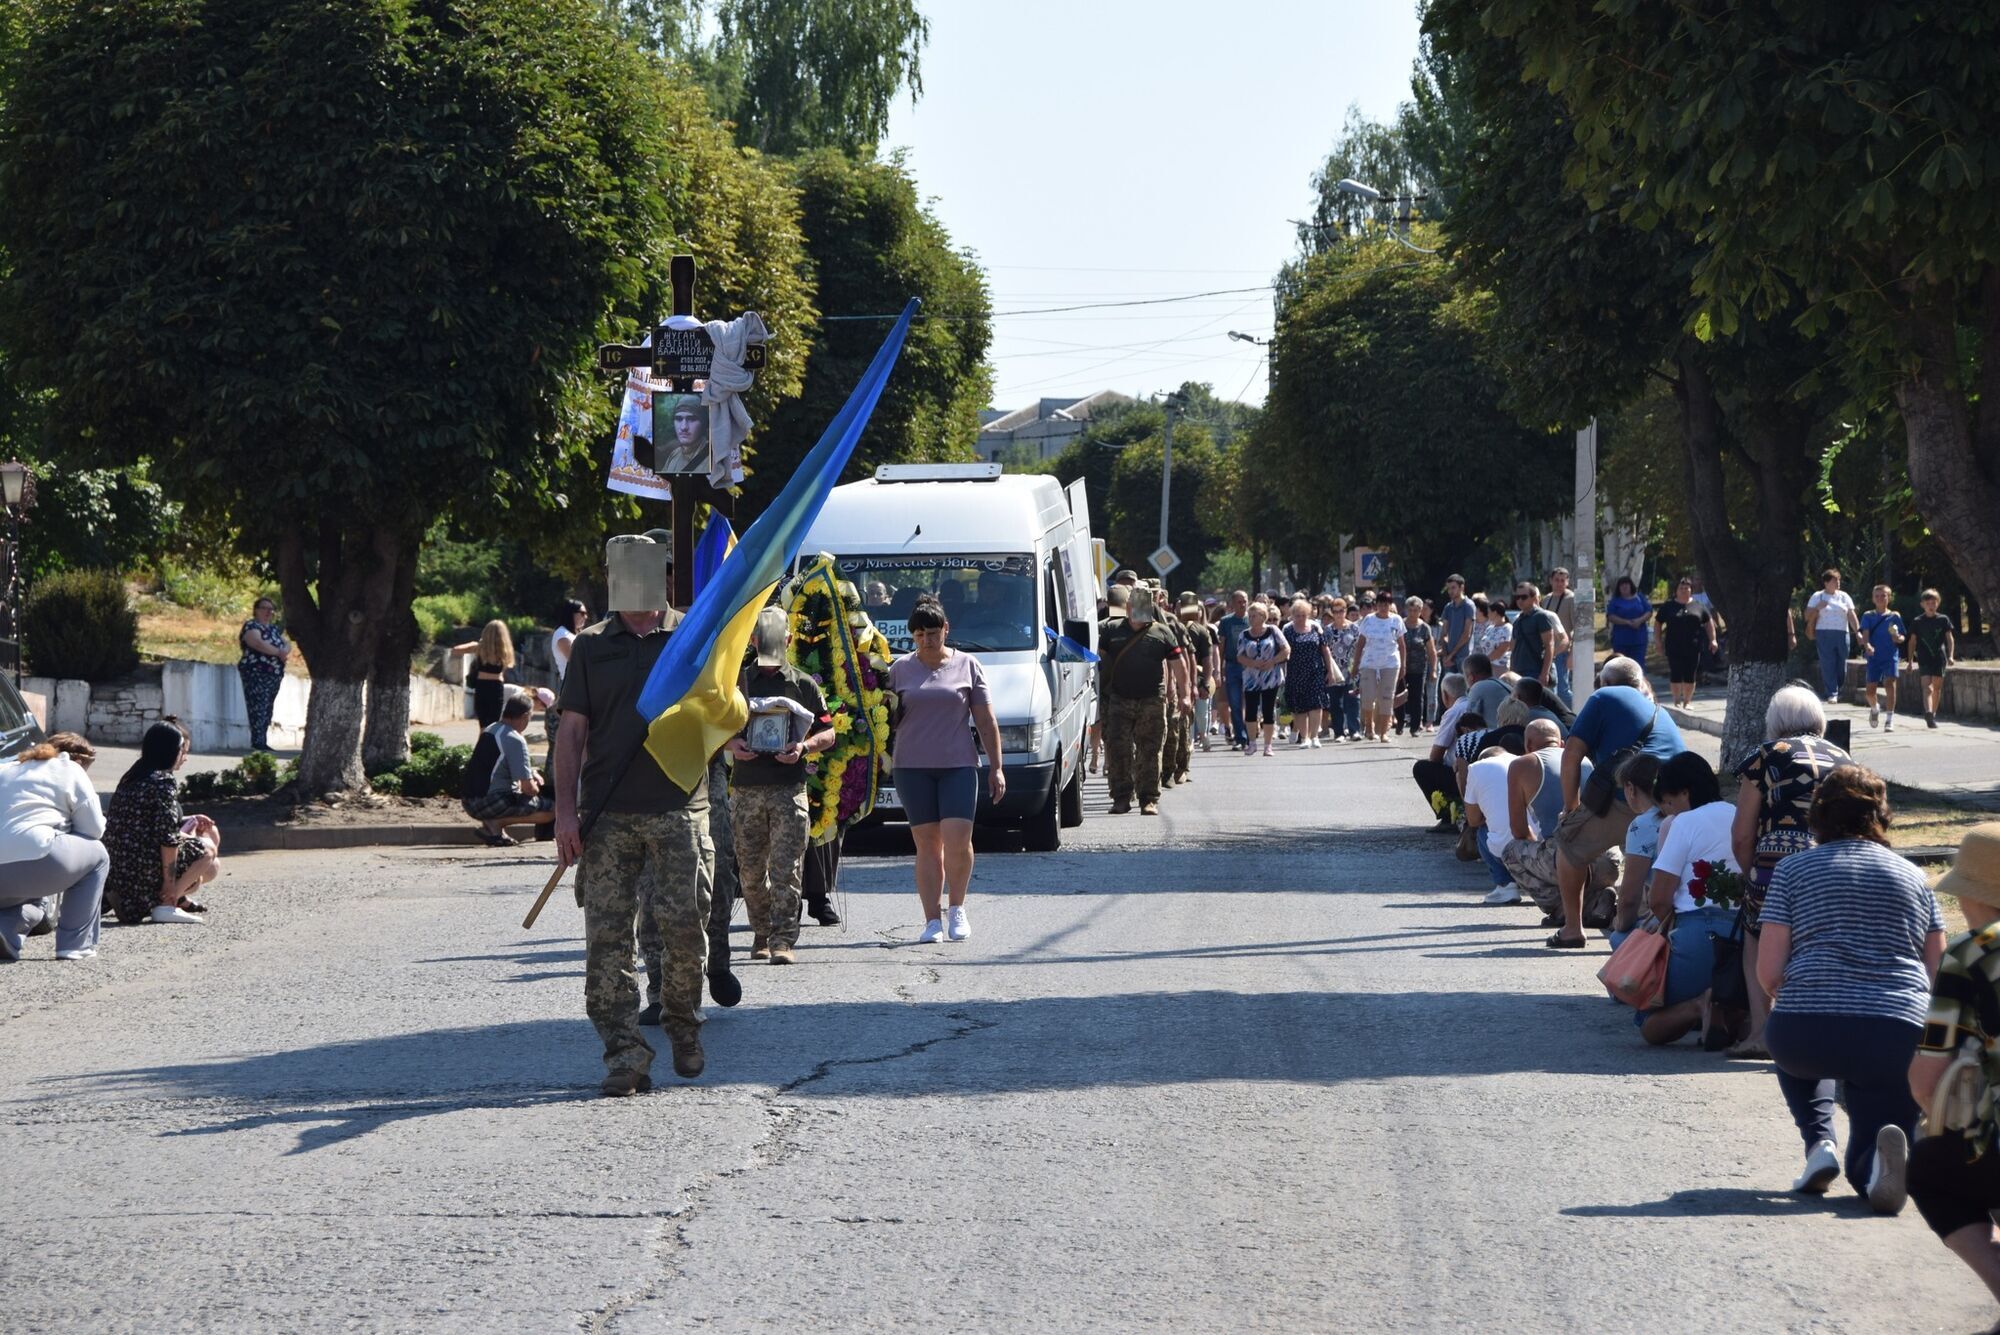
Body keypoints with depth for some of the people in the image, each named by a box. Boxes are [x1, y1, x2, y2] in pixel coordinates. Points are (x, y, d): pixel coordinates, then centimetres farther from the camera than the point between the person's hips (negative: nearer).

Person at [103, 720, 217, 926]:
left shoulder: (132, 778, 15)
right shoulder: (164, 782, -13)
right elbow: (167, 836, -18)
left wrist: (190, 821, 18)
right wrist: (170, 882, -16)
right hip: (144, 868, -10)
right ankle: (164, 905, -8)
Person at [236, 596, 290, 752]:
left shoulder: (275, 629, 21)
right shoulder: (251, 626, -4)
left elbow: (287, 643, 13)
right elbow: (258, 643, -21)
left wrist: (286, 650, -11)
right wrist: (279, 652, -22)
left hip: (275, 675, 8)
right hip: (256, 673, -8)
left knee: (267, 709, 6)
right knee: (259, 707, -13)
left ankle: (262, 742, 6)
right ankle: (257, 741, -18)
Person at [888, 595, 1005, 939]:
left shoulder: (967, 665, 7)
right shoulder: (900, 669, 9)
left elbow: (986, 721, 8)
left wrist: (996, 767, 6)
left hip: (958, 765, -1)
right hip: (912, 768, 1)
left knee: (956, 839, -12)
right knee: (927, 843, 0)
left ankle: (957, 908, 9)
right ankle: (933, 920, 4)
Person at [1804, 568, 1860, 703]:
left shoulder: (1844, 597, 13)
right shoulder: (1817, 597, 7)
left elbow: (1852, 616, 9)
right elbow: (1807, 615, 5)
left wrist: (1858, 631, -1)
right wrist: (1818, 608, -13)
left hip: (1842, 634, 2)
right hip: (1824, 634, -2)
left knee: (1841, 665, 2)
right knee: (1828, 665, -9)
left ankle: (1838, 690, 18)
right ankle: (1832, 693, -10)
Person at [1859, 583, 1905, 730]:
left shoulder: (1894, 616, 6)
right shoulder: (1868, 616, 6)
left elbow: (1903, 637, 8)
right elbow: (1865, 635, -6)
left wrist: (1898, 638, -16)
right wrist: (1867, 645, -27)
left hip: (1891, 657, -1)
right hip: (1874, 657, 1)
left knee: (1889, 683, -19)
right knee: (1870, 690, 0)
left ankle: (1890, 719, -16)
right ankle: (1874, 709, 34)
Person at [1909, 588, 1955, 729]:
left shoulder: (1943, 620, 4)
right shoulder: (1917, 622, 4)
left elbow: (1950, 638, 4)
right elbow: (1912, 642, 9)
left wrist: (1951, 656, -7)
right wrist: (1910, 660, 5)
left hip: (1939, 658, 2)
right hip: (1924, 659, -2)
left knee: (1937, 687, 9)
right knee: (1927, 687, -16)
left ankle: (1933, 714, 23)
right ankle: (1928, 714, -32)